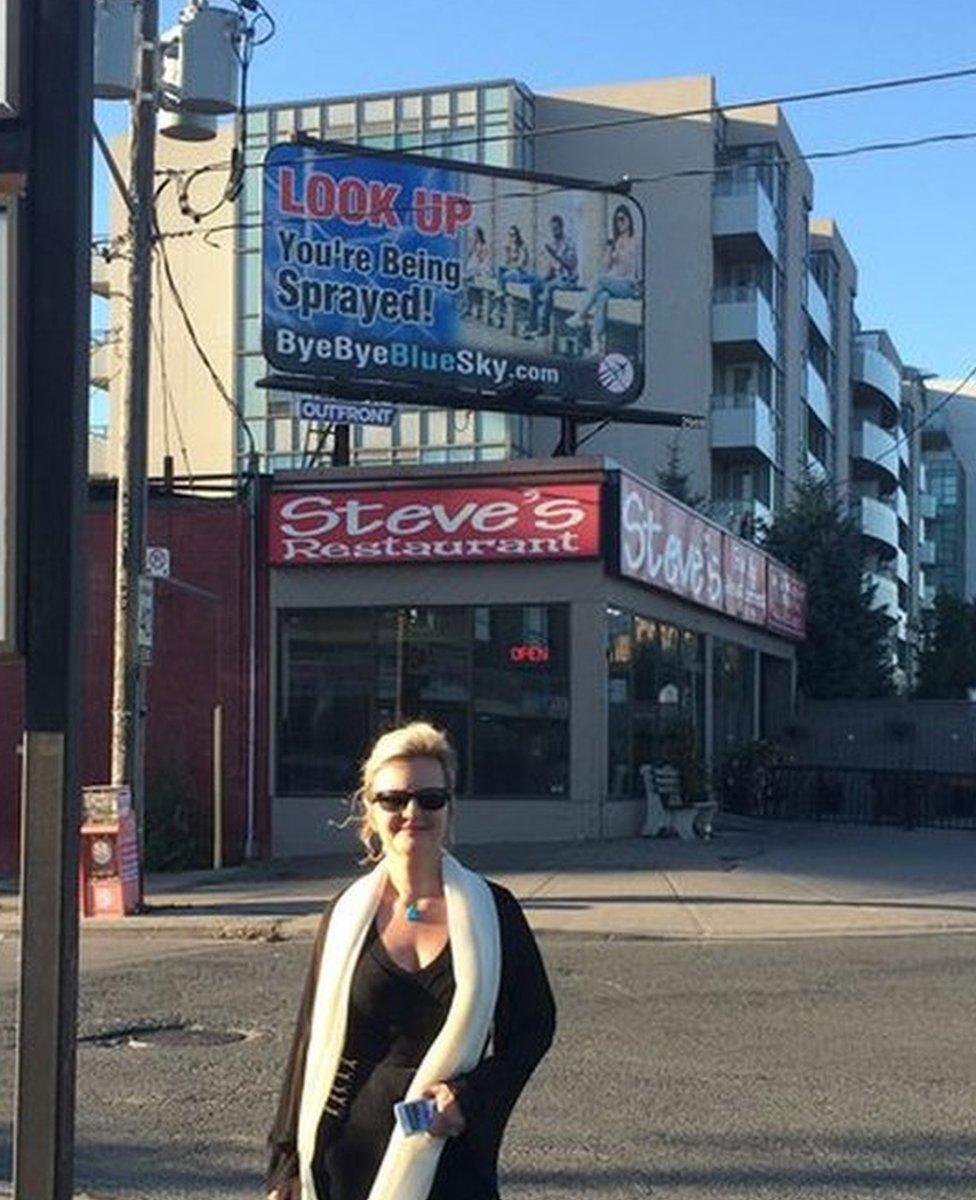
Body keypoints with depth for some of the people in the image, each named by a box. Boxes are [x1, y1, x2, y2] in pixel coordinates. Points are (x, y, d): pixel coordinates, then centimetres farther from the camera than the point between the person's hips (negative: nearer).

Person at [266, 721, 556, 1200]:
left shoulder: (492, 911, 0)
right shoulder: (346, 917, 3)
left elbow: (535, 1025, 5)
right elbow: (310, 1043, 7)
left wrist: (472, 1094, -11)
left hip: (452, 1158, -1)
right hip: (349, 1156, 1)